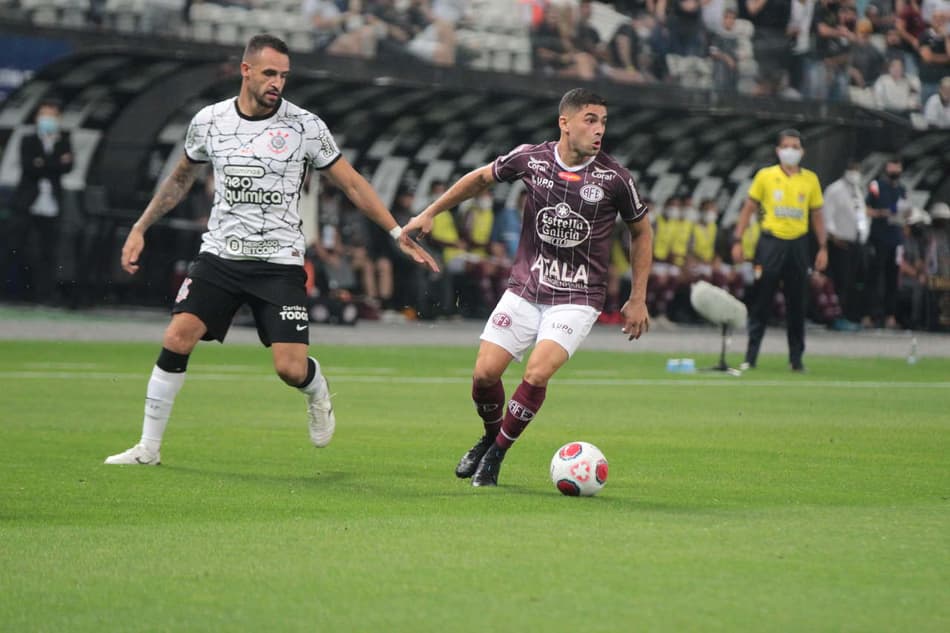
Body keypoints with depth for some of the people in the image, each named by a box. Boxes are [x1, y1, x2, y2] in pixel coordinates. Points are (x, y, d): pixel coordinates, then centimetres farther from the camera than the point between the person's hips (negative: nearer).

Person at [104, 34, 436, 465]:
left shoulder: (305, 126, -5)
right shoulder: (208, 121, 1)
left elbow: (352, 184, 3)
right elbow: (180, 179, 19)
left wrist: (400, 235, -2)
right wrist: (140, 228, 17)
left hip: (279, 263, -2)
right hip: (220, 255, 2)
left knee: (291, 369, -11)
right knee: (176, 340, -15)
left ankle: (318, 393, 29)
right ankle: (148, 448, -2)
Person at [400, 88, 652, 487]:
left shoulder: (614, 178, -9)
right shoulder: (530, 159, -6)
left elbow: (641, 232, 6)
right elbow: (482, 177, 14)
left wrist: (638, 300, 5)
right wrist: (430, 213, 14)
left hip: (577, 299, -2)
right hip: (524, 289, 2)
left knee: (537, 374, -21)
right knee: (484, 373, -5)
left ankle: (496, 454, 1)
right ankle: (492, 436, 28)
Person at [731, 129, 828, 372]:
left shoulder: (810, 179, 8)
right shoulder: (765, 176, 3)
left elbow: (817, 215, 13)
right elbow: (748, 209, 6)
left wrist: (823, 247, 6)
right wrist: (737, 240, -1)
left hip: (798, 245, 2)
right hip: (771, 244, -2)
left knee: (796, 304, 5)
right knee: (761, 302, -1)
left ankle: (796, 357, 12)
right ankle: (751, 356, 4)